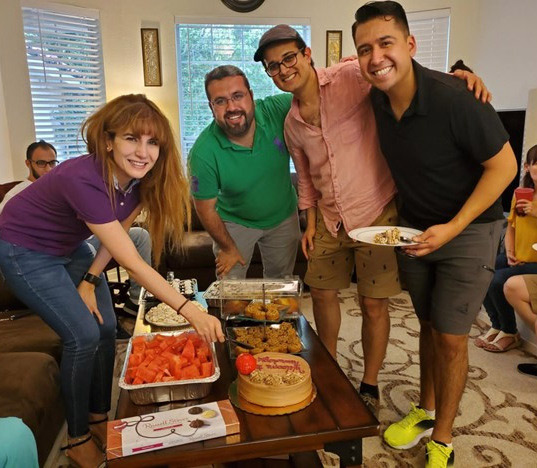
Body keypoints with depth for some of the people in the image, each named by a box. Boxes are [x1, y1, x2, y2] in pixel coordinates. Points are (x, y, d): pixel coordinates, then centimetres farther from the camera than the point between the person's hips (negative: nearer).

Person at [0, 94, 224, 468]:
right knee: (83, 336, -10)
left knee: (106, 327, 4)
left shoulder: (139, 178, -17)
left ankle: (98, 417, 26)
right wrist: (189, 310, -44)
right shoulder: (83, 180, -39)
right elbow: (132, 263, -40)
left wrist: (90, 280, -9)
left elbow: (117, 233, 0)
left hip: (70, 246, 7)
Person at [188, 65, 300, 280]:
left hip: (283, 216, 3)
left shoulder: (276, 110, -26)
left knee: (281, 285, 22)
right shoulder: (203, 153, -31)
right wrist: (228, 247, -7)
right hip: (234, 223, -2)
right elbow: (206, 208, -18)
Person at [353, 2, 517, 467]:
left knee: (450, 337, 1)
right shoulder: (378, 99, -8)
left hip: (468, 229, -5)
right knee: (428, 325, 17)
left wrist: (453, 228, -23)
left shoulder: (455, 99, -27)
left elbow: (504, 166, -18)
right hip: (413, 228, 5)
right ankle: (425, 412, 37)